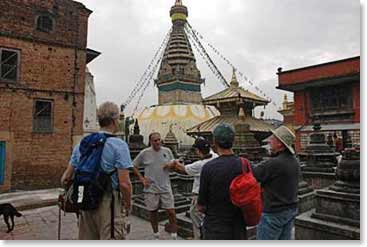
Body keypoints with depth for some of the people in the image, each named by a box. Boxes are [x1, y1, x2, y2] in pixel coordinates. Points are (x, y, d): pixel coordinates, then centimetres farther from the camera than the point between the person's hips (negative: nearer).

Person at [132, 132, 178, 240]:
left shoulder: (167, 151, 1)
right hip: (151, 189, -1)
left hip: (166, 188, 1)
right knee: (153, 212, 13)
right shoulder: (144, 153, -5)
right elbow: (134, 166, 4)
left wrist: (172, 164, -10)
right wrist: (141, 179, -3)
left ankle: (174, 236, 17)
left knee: (171, 212, 0)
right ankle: (156, 236, 32)